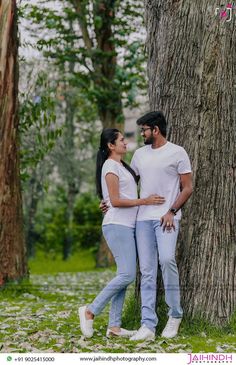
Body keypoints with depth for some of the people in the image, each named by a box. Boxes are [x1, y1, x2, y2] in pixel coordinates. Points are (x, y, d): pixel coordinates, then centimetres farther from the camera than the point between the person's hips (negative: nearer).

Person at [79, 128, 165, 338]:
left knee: (125, 275, 4)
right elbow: (115, 201, -15)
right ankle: (90, 311, -7)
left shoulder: (121, 166, 21)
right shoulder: (110, 166, -8)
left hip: (127, 226, 10)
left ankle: (114, 326, 4)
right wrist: (144, 201, -16)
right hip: (117, 226, -10)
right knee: (127, 274, -15)